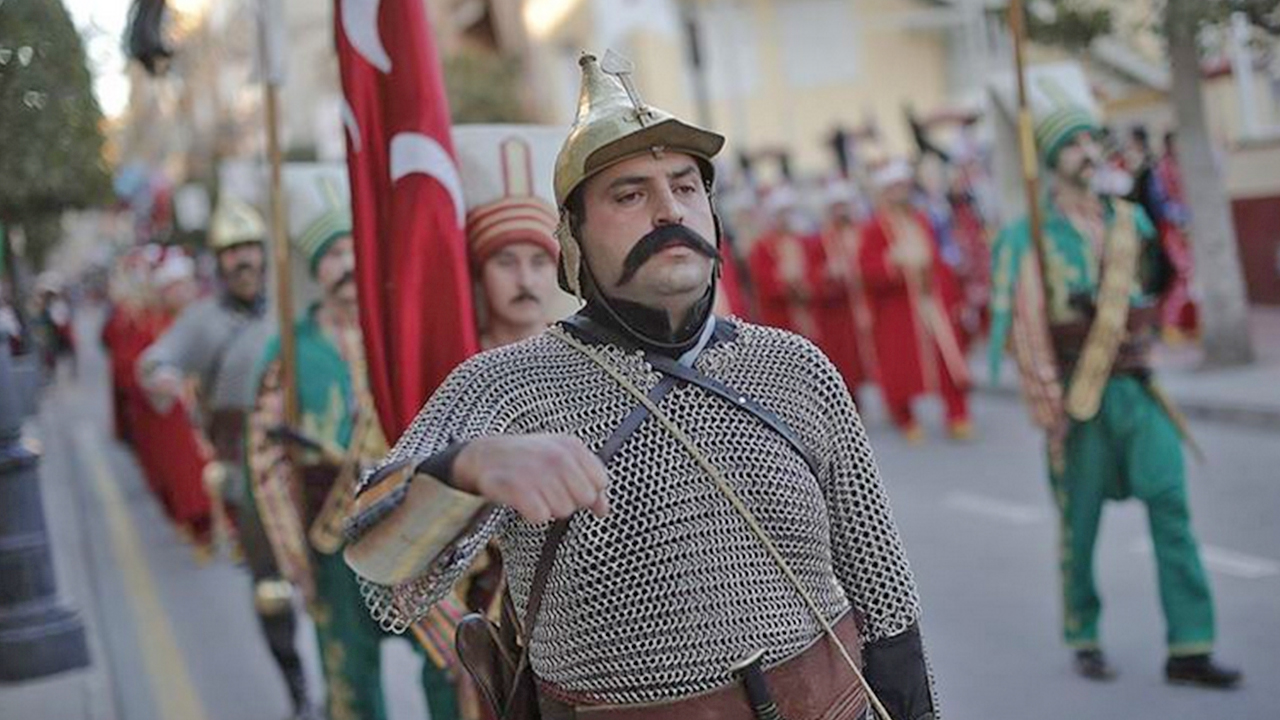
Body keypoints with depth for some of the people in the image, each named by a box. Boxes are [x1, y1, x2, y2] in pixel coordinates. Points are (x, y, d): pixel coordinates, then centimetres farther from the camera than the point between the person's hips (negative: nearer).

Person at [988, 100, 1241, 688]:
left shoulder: (1129, 220, 9)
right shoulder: (1035, 234, -5)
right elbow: (1028, 321, -11)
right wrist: (1050, 406, -16)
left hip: (1137, 388, 4)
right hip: (1078, 396, -4)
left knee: (1171, 506, -4)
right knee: (1079, 524, 6)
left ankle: (1189, 648, 0)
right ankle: (1085, 641, 23)